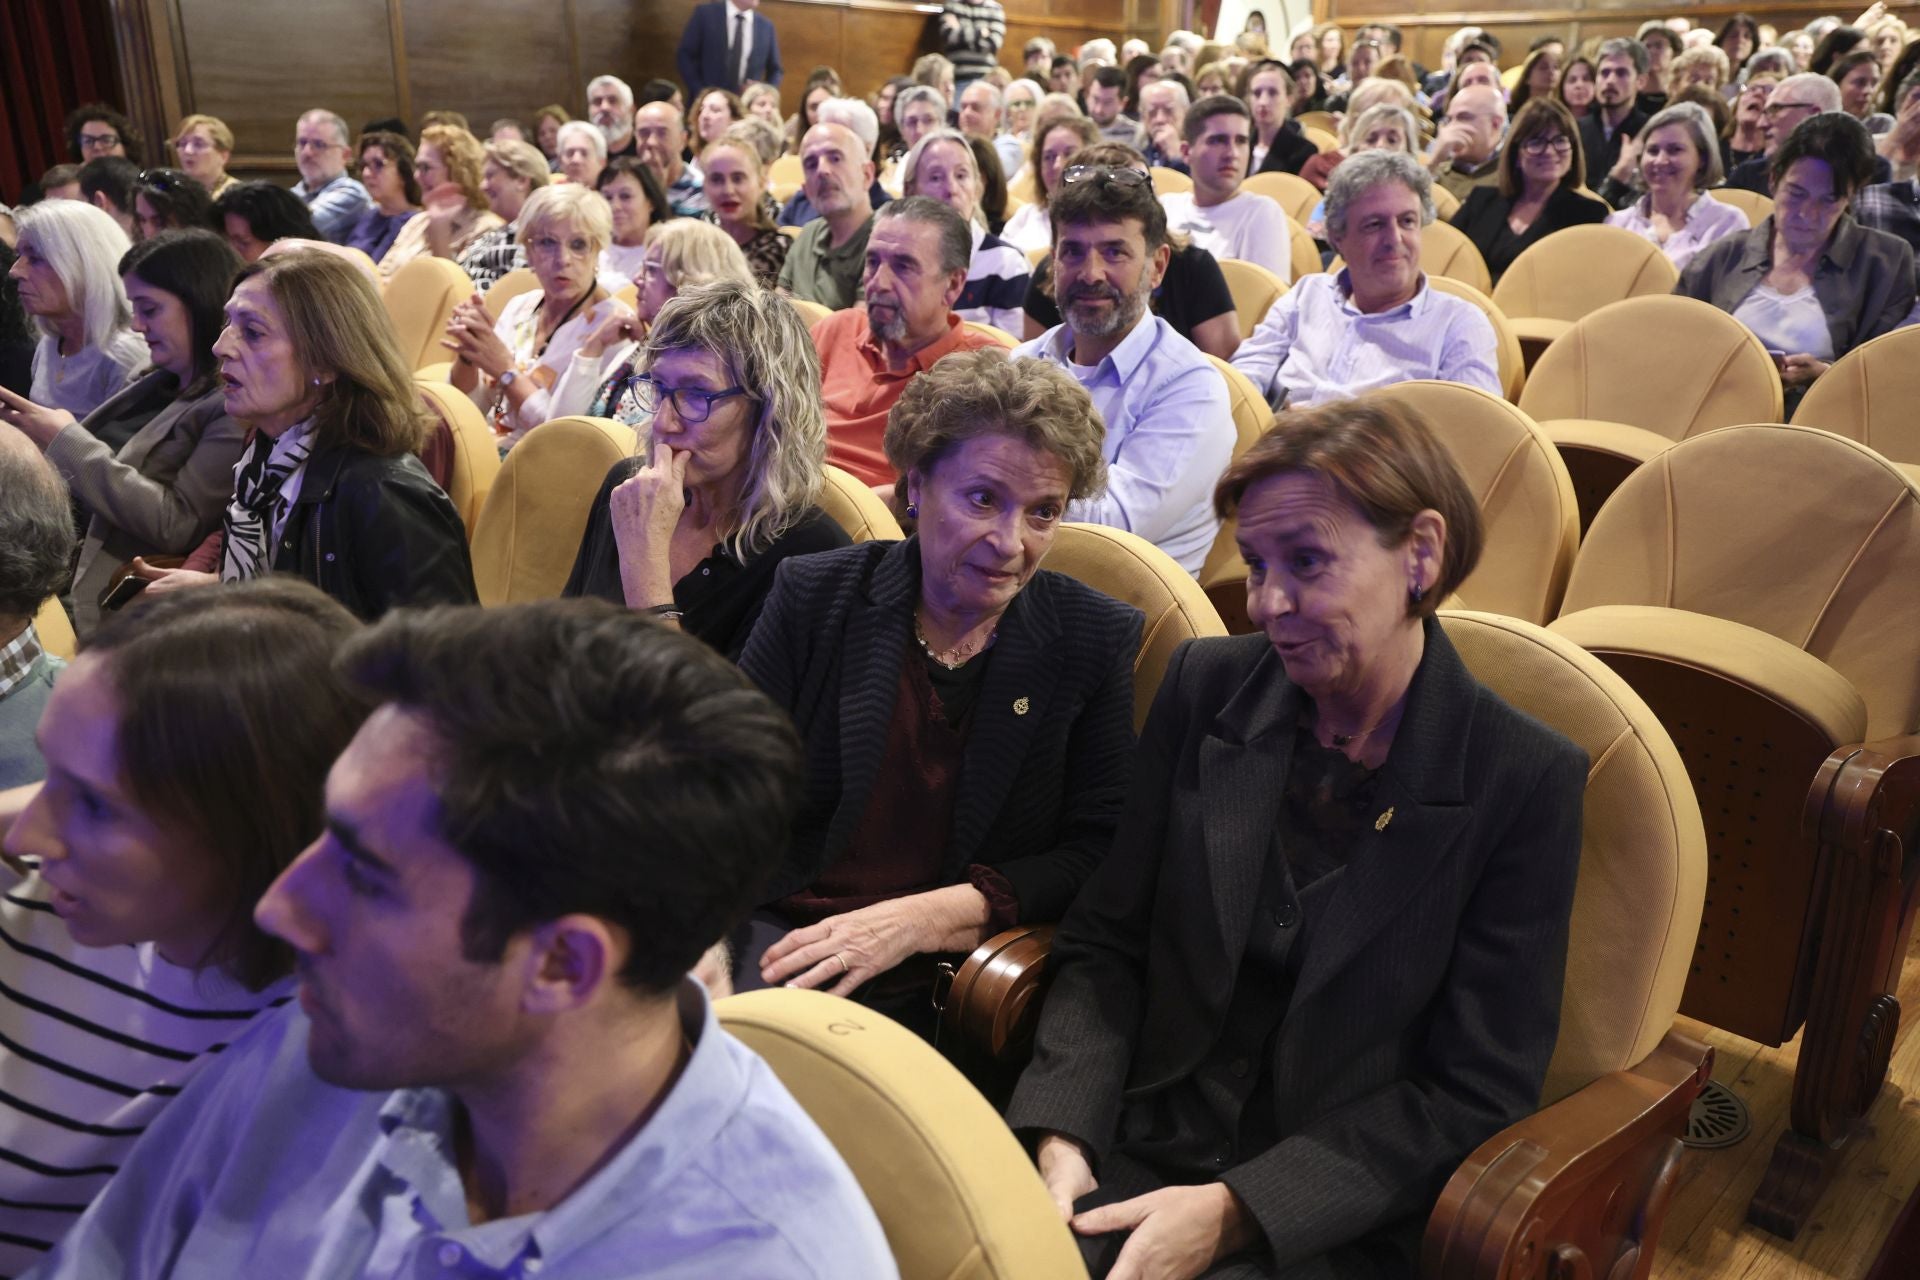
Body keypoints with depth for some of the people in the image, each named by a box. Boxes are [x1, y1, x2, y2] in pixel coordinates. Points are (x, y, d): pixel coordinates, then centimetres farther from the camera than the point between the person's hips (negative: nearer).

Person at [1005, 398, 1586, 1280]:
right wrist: (1061, 1134, -11)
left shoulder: (1525, 780, -9)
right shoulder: (1205, 686, 0)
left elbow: (1474, 1094, -7)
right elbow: (1106, 943, 4)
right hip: (1135, 1155, 3)